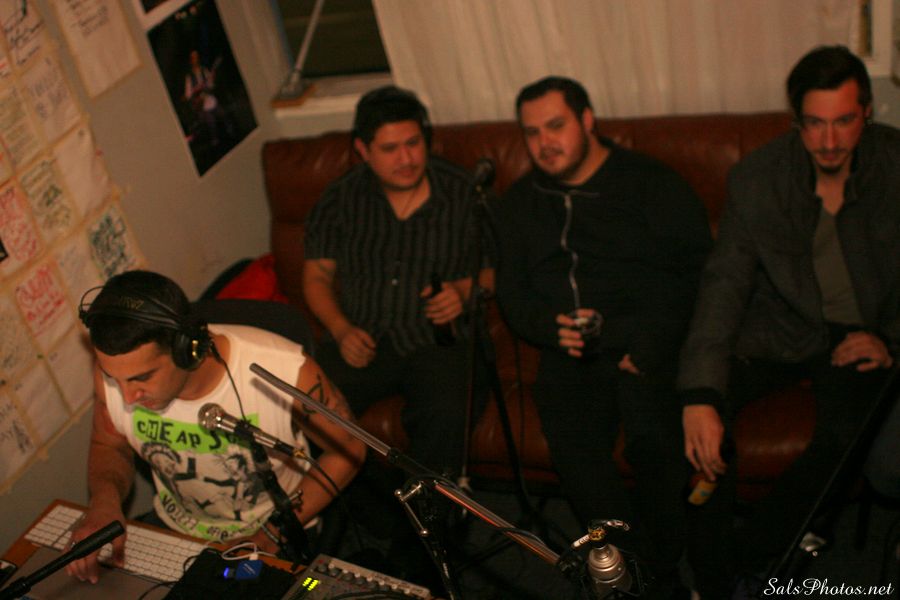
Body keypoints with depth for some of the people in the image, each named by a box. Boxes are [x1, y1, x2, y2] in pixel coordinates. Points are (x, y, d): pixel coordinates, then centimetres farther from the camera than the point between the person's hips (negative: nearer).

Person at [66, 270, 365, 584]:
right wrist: (104, 497, -19)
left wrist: (274, 534, -18)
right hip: (173, 530, 3)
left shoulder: (286, 372, -30)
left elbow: (348, 450, -13)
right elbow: (109, 446, 3)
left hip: (277, 539, -2)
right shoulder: (115, 369, -19)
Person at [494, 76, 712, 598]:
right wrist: (552, 327, -5)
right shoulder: (521, 204, 19)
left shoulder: (653, 184, 4)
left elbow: (698, 273, -4)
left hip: (649, 346, -3)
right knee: (570, 436, -27)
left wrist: (650, 345, -16)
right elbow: (512, 294, 17)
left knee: (652, 435, -30)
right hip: (574, 352, 3)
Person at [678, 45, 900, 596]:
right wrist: (700, 394, -28)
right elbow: (725, 283, -16)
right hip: (777, 328, 1)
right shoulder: (757, 178, -9)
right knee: (700, 420, -24)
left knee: (851, 435, -30)